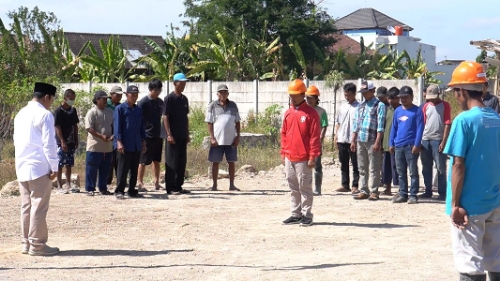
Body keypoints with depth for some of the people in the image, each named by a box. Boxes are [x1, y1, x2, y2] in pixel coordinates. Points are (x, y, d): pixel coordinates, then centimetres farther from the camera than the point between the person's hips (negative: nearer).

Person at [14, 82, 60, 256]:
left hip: (22, 167, 8)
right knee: (39, 207, -3)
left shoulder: (20, 114, 15)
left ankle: (26, 243, 14)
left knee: (26, 207, 11)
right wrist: (54, 167, -9)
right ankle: (37, 245, 0)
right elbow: (49, 144, -14)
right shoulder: (44, 114, -10)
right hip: (39, 167, -8)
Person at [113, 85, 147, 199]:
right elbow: (117, 126, -8)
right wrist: (119, 142, -15)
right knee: (122, 170, -3)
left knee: (135, 170, 10)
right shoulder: (120, 109, -3)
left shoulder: (139, 110, 14)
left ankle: (132, 191, 18)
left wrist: (143, 142, 14)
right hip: (125, 146, -6)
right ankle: (119, 191, 3)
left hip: (137, 146, 6)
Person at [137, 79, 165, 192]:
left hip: (158, 136, 6)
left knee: (157, 160, 10)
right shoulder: (143, 102, -9)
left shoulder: (160, 102, 10)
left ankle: (157, 182, 18)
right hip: (147, 136, -6)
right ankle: (140, 183, 5)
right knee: (143, 161, -1)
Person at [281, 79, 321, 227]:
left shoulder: (311, 113, -6)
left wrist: (313, 156, -13)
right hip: (289, 158, 6)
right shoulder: (288, 113, 13)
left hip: (303, 158, -6)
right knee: (293, 188, 11)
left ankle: (307, 215, 5)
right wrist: (283, 153, 13)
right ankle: (296, 214, 19)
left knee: (305, 187, -2)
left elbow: (315, 136, -9)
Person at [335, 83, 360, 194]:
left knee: (355, 164, 0)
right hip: (342, 139, 6)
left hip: (353, 140, -6)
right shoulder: (343, 107, 14)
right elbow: (337, 122, 19)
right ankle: (345, 185, 17)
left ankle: (355, 186, 3)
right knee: (343, 164, 10)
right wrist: (336, 136, 10)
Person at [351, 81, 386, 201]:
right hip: (360, 141, 6)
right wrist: (353, 140, 12)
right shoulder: (360, 106, 17)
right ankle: (364, 191, 15)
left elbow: (380, 125, -9)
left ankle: (374, 192, 2)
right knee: (362, 168, 10)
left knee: (373, 168, -2)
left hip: (372, 141, -6)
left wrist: (377, 142, -16)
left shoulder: (379, 105, -3)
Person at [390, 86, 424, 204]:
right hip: (398, 146, 6)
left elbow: (420, 128, -9)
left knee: (413, 172, -2)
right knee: (401, 172, 10)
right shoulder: (397, 111, 13)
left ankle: (413, 195, 2)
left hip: (411, 146, -6)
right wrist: (391, 143, 10)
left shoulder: (417, 111, -3)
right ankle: (403, 194, 16)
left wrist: (417, 144, -16)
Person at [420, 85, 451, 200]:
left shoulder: (445, 105, -1)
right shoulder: (426, 106, 12)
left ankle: (442, 192, 4)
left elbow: (447, 124, -6)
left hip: (438, 140, -5)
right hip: (425, 139, 5)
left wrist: (444, 141, -12)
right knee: (426, 168, 9)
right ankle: (428, 191, 18)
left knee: (440, 168, -1)